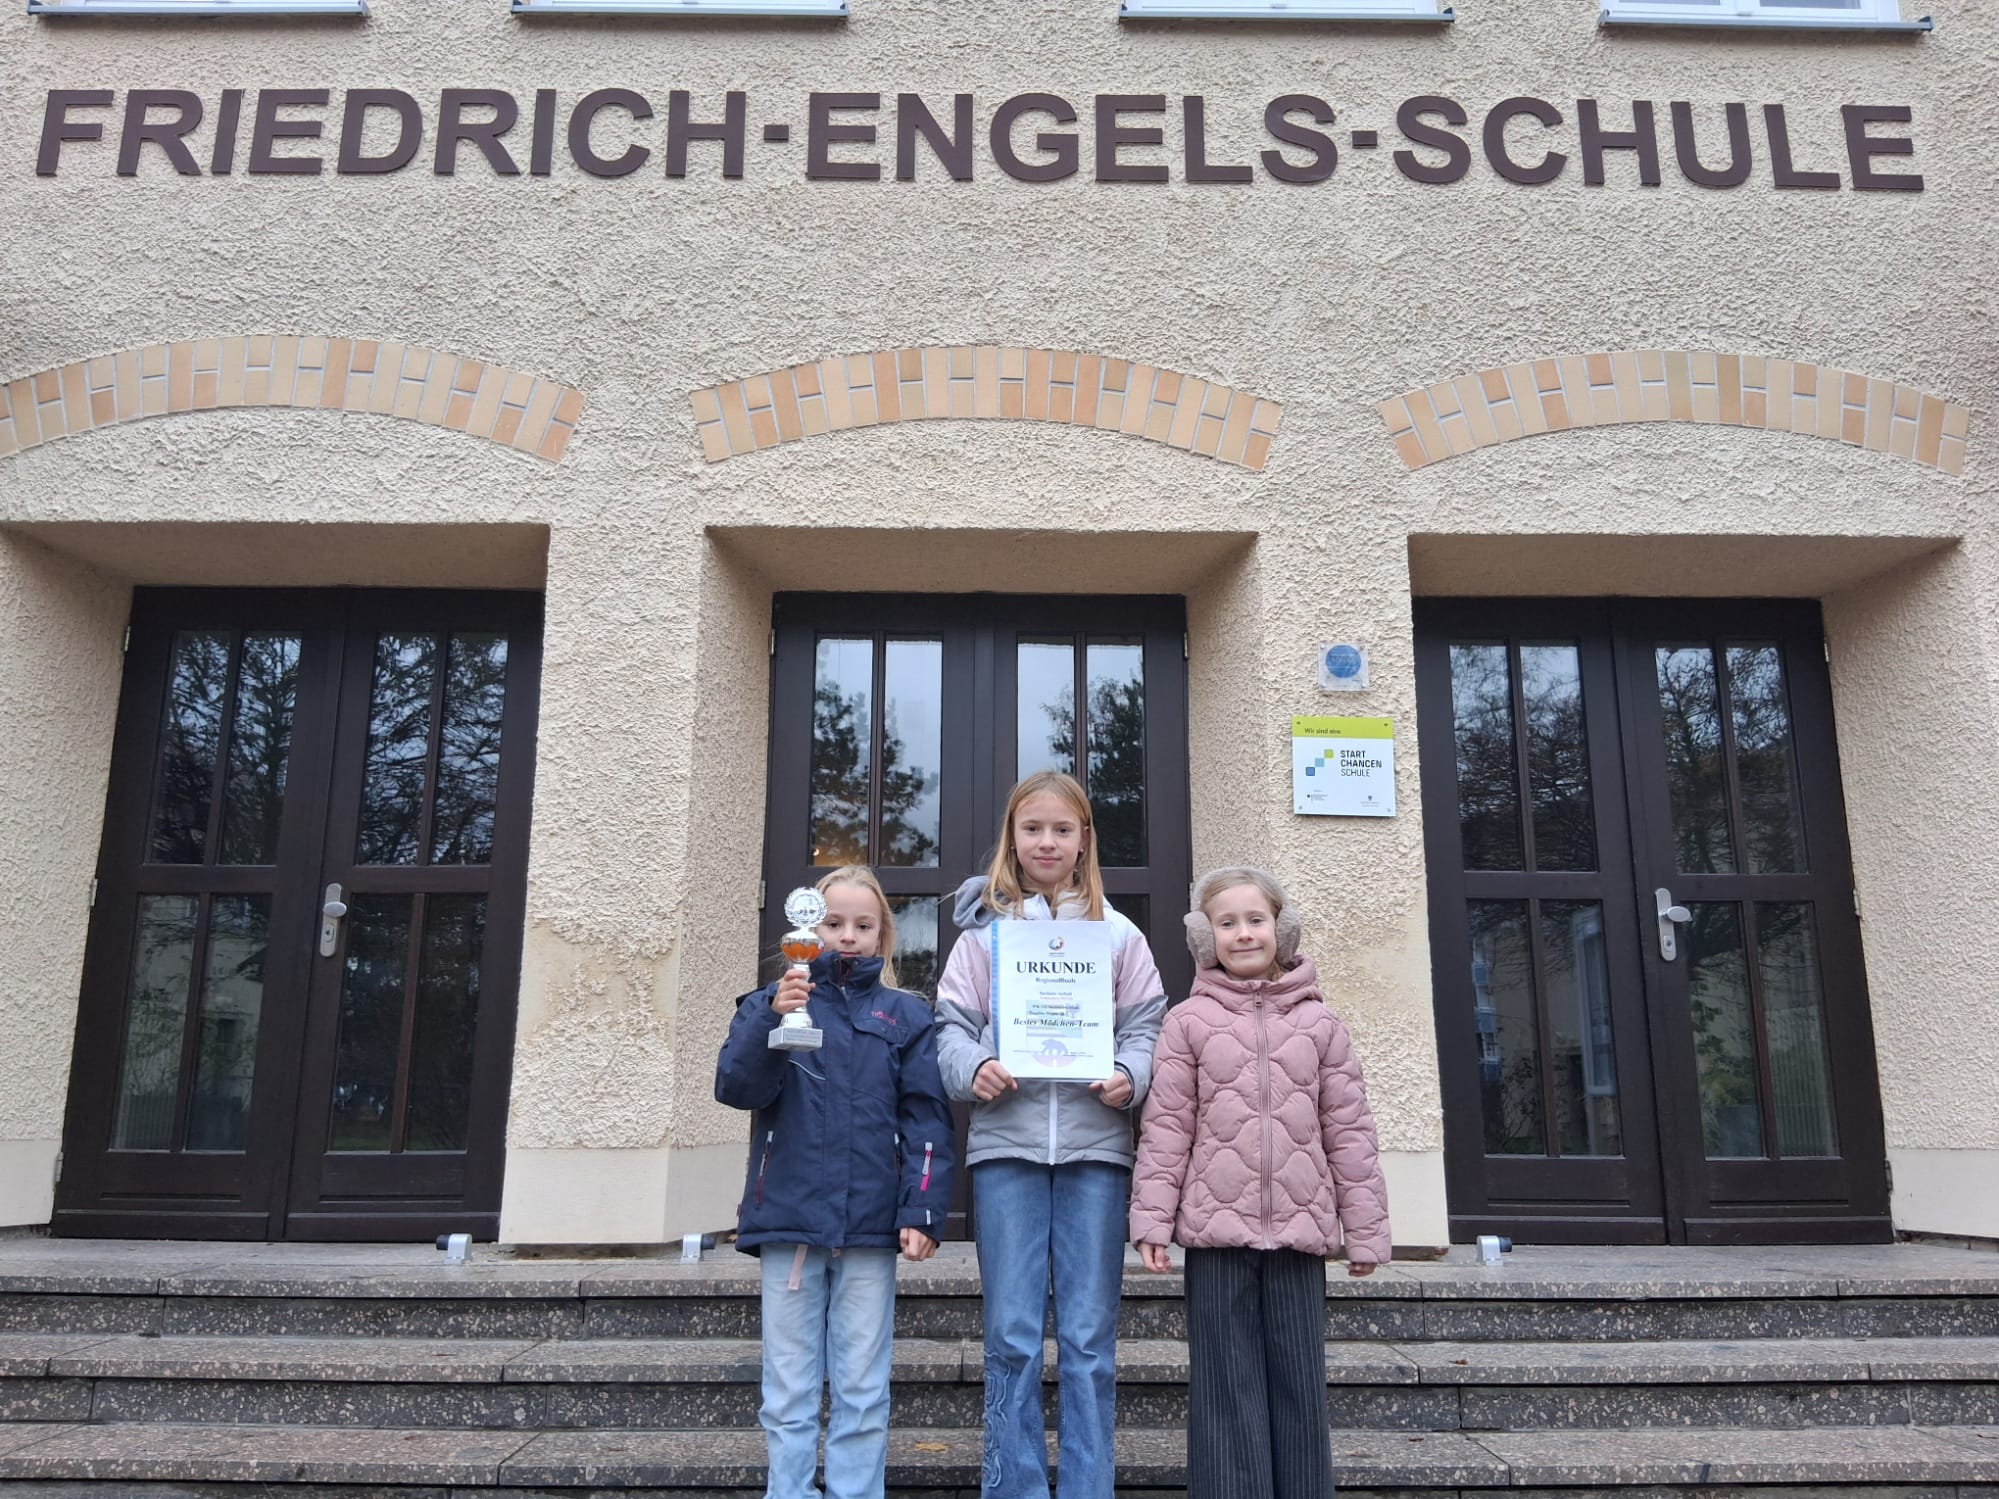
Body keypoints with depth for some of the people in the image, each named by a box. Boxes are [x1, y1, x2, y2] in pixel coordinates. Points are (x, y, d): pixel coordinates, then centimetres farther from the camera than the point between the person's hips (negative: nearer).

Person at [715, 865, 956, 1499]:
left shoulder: (906, 1016, 7)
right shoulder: (773, 1002, 9)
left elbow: (926, 1119, 1)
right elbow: (736, 1087, -5)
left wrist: (922, 1212, -9)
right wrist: (772, 1020, -20)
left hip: (870, 1228, 0)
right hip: (789, 1218, 0)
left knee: (863, 1393, 7)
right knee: (788, 1394, 8)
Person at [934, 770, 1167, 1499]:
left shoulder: (1118, 933, 12)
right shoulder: (985, 928, 11)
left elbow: (1146, 1025, 9)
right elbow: (953, 1023, 6)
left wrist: (1130, 1075, -11)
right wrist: (972, 1067, -14)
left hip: (1094, 1144, 1)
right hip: (1006, 1144, 0)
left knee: (1089, 1338, 3)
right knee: (1012, 1336, 3)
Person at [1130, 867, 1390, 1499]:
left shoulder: (1318, 1021, 7)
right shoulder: (1188, 1021, 3)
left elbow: (1349, 1131, 7)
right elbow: (1166, 1128, 0)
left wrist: (1366, 1229, 6)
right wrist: (1152, 1220, -6)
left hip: (1300, 1232, 2)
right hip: (1219, 1231, -1)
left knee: (1299, 1387, 8)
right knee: (1228, 1388, 4)